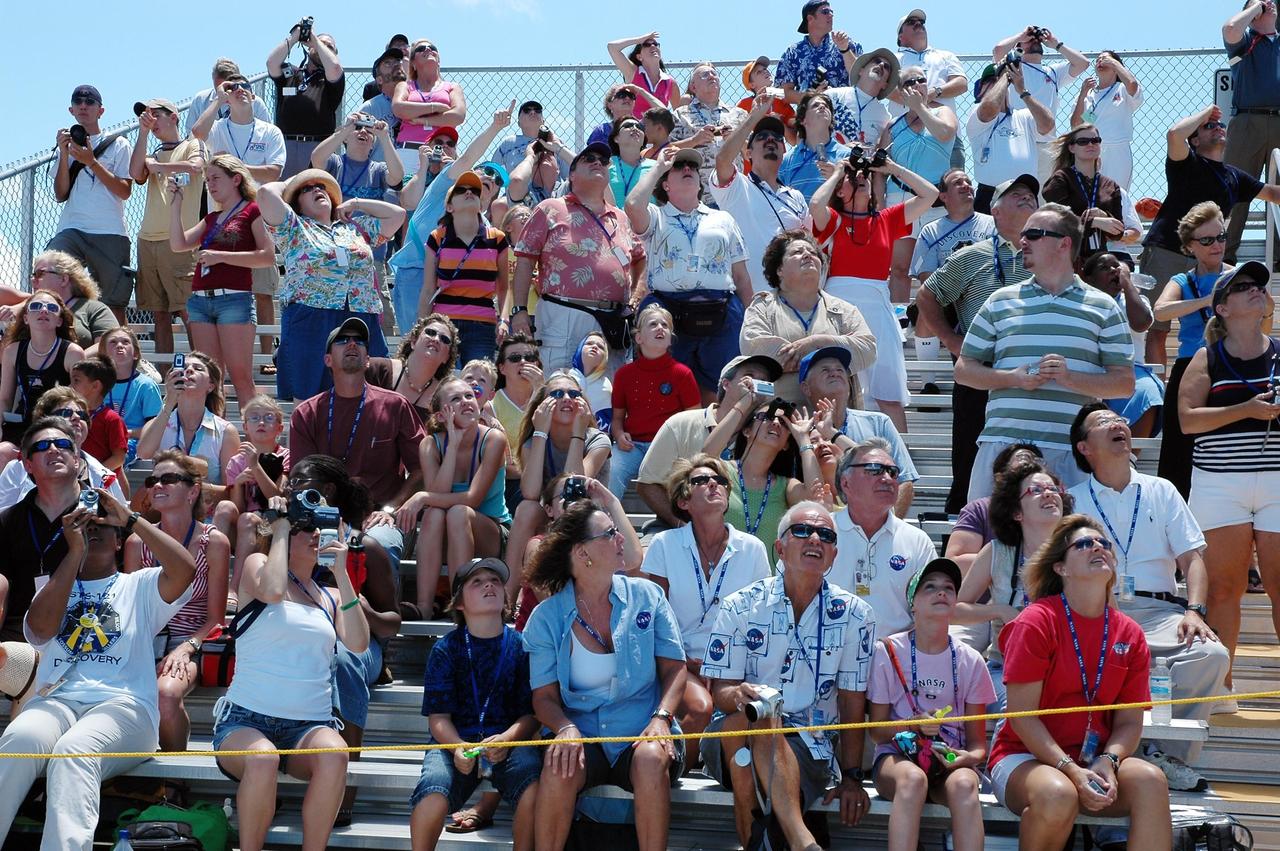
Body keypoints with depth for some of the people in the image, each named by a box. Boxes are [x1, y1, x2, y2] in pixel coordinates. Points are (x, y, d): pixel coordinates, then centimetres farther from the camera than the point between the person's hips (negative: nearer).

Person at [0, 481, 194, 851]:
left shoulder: (140, 585, 22)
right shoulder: (53, 586, 27)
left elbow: (184, 569, 1)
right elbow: (41, 628, 3)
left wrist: (130, 519, 7)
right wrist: (75, 552, 4)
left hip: (123, 703, -2)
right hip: (57, 699, 2)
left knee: (73, 752, -38)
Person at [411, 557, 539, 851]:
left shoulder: (521, 646, 9)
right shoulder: (445, 649, 8)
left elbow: (531, 713, 5)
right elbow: (438, 717, 2)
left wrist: (507, 738, -17)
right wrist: (457, 747, -19)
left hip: (509, 741, 0)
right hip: (455, 741, 0)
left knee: (533, 784, -34)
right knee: (433, 791, -32)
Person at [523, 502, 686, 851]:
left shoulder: (646, 596, 5)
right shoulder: (546, 618, 3)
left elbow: (674, 667, 5)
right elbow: (544, 696, 2)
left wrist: (661, 717, -13)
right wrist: (566, 728, -20)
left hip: (643, 734, 0)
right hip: (585, 736, 0)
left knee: (650, 759, -34)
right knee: (560, 764, -33)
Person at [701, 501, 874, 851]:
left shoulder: (854, 615, 6)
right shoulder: (741, 607, 5)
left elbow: (852, 704, 7)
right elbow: (720, 690, 0)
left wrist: (851, 777, -1)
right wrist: (737, 695, -25)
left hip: (810, 747, -1)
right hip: (731, 743, 1)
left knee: (765, 723, -35)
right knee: (748, 717, -36)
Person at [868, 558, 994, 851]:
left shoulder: (970, 661, 6)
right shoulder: (888, 652, 0)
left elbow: (977, 741, 8)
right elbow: (877, 731, 4)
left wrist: (971, 757, -16)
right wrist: (916, 725, -15)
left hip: (951, 761, 2)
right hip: (898, 754, -2)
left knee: (963, 784, -36)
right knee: (912, 779, -39)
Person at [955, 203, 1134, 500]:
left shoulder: (1102, 308, 11)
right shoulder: (1001, 301, 15)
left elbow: (1125, 383, 6)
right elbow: (964, 369, 14)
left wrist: (1070, 377, -10)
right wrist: (1013, 378, -4)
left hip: (1071, 451, -1)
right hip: (1001, 441, 2)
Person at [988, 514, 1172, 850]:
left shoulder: (1129, 634, 6)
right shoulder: (1036, 622, -9)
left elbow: (1129, 722, 7)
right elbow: (1022, 716, -12)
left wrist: (1108, 762, -15)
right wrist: (1072, 770, -22)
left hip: (1096, 759, 4)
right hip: (1025, 756, -4)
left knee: (1150, 780, -28)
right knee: (1058, 794, -38)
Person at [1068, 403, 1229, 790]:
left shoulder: (1161, 491, 21)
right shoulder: (1073, 501, 17)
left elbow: (1192, 558, 14)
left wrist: (1194, 610, -5)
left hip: (1158, 611, 2)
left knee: (1212, 654, -31)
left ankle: (1167, 755, -24)